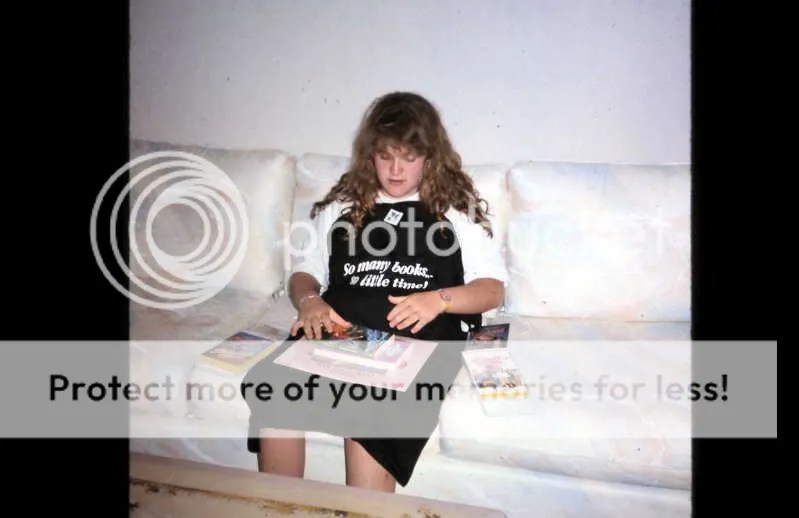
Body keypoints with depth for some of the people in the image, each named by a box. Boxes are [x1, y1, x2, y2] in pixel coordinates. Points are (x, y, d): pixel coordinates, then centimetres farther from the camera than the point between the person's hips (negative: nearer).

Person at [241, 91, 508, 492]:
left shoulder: (456, 208, 15)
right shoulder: (343, 204, 23)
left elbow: (492, 289, 10)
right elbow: (305, 273, 23)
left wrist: (439, 299, -10)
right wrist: (309, 301, -1)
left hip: (415, 339, -2)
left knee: (369, 421, -34)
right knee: (274, 394, -28)